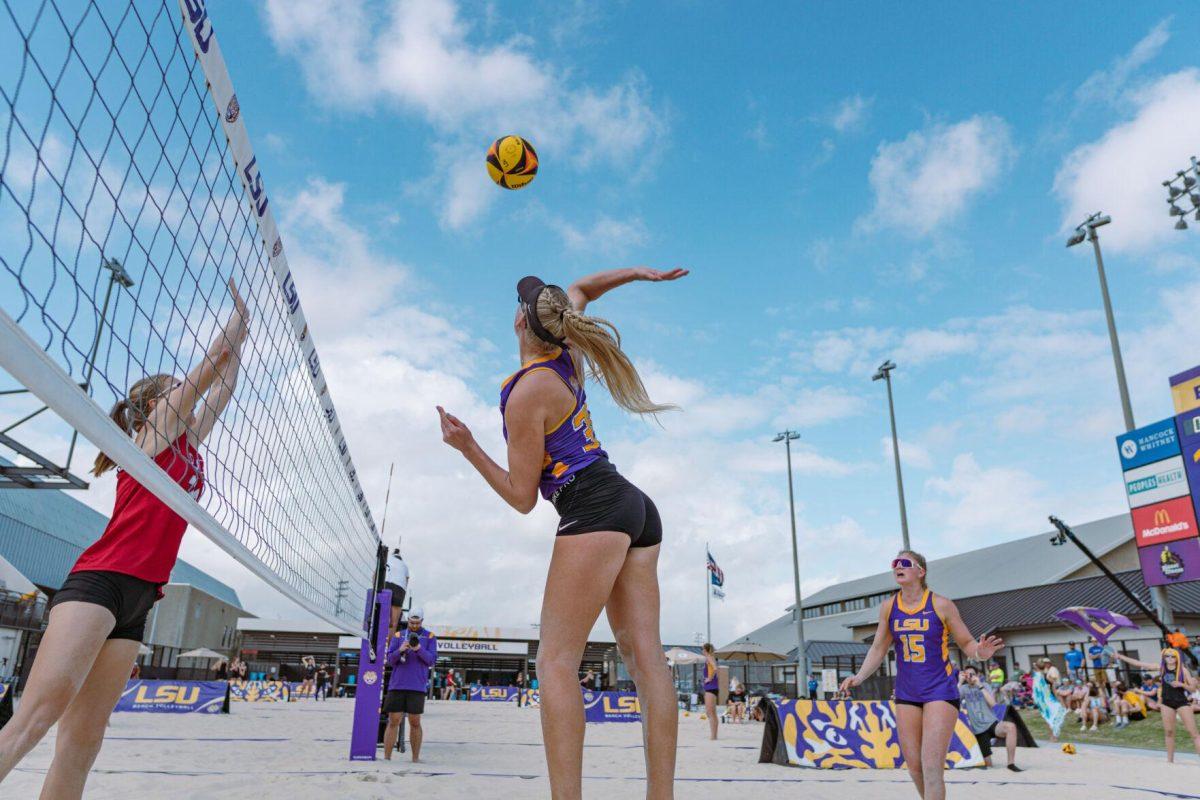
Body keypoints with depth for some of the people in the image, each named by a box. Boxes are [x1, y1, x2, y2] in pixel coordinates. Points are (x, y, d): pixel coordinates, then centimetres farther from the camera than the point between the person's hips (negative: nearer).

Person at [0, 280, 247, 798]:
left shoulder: (187, 445, 24)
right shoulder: (156, 430, 6)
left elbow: (219, 392, 34)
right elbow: (207, 370, 8)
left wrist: (237, 343, 38)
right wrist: (236, 326, 20)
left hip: (136, 602, 8)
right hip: (99, 581, -8)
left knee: (83, 737, 1)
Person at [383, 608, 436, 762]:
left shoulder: (429, 637, 6)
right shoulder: (398, 635, 10)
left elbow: (432, 660, -3)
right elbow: (390, 659, 5)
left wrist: (419, 649, -20)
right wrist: (400, 650, -16)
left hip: (417, 686, -1)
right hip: (397, 685, 1)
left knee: (415, 723, 2)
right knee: (393, 722, 1)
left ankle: (416, 759, 11)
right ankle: (386, 757, 7)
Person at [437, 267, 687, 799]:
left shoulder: (525, 394, -8)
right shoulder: (568, 356, 13)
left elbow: (522, 497, -4)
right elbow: (579, 289, 34)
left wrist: (468, 448, -4)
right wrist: (638, 272, 25)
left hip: (593, 510, -9)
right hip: (636, 509, 9)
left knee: (556, 660, -8)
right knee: (645, 655, 2)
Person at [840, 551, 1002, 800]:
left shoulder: (941, 605, -9)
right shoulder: (888, 607, 2)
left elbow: (967, 643, -2)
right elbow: (878, 649, 8)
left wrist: (979, 653, -25)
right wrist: (859, 677, -5)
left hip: (940, 691, -4)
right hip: (906, 694, 4)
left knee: (931, 768, -10)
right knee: (914, 766, 9)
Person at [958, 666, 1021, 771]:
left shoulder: (985, 685, 3)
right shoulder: (964, 688, 4)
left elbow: (993, 703, -13)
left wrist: (980, 686, -17)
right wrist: (960, 682, -16)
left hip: (991, 722, 0)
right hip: (978, 729, 0)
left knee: (1011, 727, -34)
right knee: (987, 764, -1)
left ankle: (1011, 763, -25)